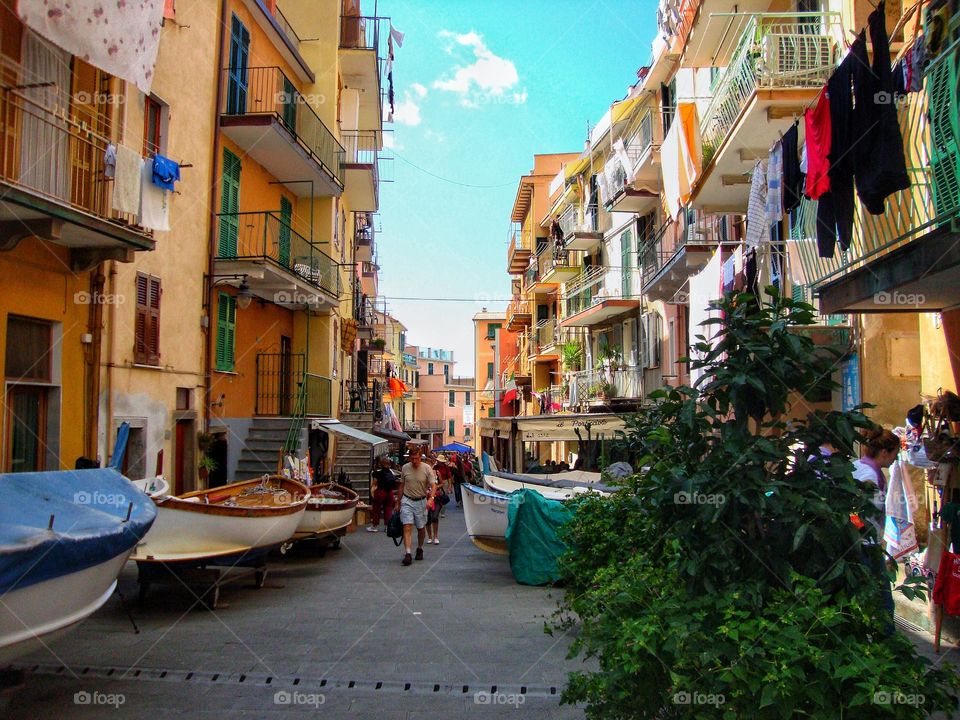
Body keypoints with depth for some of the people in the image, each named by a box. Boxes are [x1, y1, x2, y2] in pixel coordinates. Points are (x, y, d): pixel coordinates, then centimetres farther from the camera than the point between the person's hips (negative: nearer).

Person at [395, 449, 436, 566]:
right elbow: (401, 486, 11)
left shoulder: (427, 468, -7)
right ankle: (407, 554, -14)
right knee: (407, 527, -11)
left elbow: (433, 485, -11)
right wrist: (398, 503, 14)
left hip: (421, 501, -1)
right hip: (407, 500, 1)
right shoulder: (405, 468, 2)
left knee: (421, 528, 11)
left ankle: (420, 549, 33)